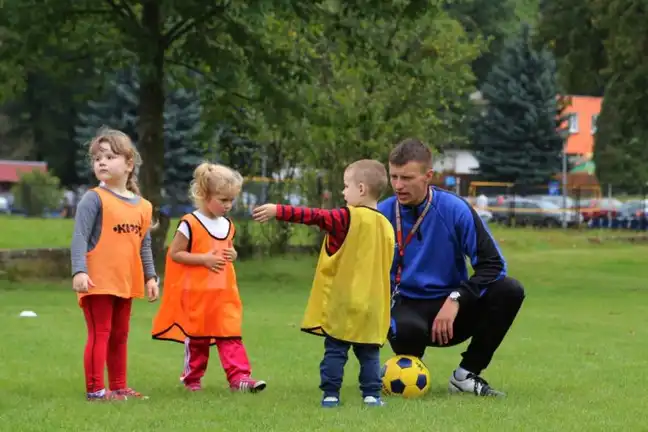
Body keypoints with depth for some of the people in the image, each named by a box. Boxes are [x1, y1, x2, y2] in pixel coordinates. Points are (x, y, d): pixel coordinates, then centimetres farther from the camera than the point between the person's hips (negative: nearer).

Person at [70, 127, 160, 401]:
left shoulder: (142, 206, 9)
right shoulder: (94, 199, -9)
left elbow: (144, 246, 17)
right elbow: (79, 238, -14)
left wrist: (150, 277, 13)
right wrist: (79, 271, -24)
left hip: (126, 283, 6)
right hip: (98, 281, -6)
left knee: (119, 336, 14)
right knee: (100, 334, -6)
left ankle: (118, 387, 23)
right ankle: (95, 389, -3)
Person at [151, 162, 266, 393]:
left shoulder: (227, 225, 9)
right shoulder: (190, 224, -11)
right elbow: (174, 253, -11)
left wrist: (232, 254, 0)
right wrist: (204, 259, -19)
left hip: (224, 292, 5)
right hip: (196, 292, -5)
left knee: (231, 335, -5)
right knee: (196, 338, 8)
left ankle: (239, 377, -10)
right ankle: (191, 377, 22)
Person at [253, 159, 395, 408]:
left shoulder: (349, 218, -12)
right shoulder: (386, 226, 7)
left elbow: (314, 216, -18)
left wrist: (278, 211, -16)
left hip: (342, 302, -5)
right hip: (371, 305, 5)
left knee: (335, 351, 2)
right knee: (369, 353, 10)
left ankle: (331, 394, 1)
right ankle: (372, 394, 5)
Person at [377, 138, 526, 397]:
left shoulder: (455, 209, -9)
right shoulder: (382, 215, -7)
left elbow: (492, 264, -10)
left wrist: (456, 299, -22)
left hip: (451, 309, 2)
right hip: (407, 308, -2)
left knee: (510, 290, -24)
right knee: (406, 329, -40)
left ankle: (466, 374, -10)